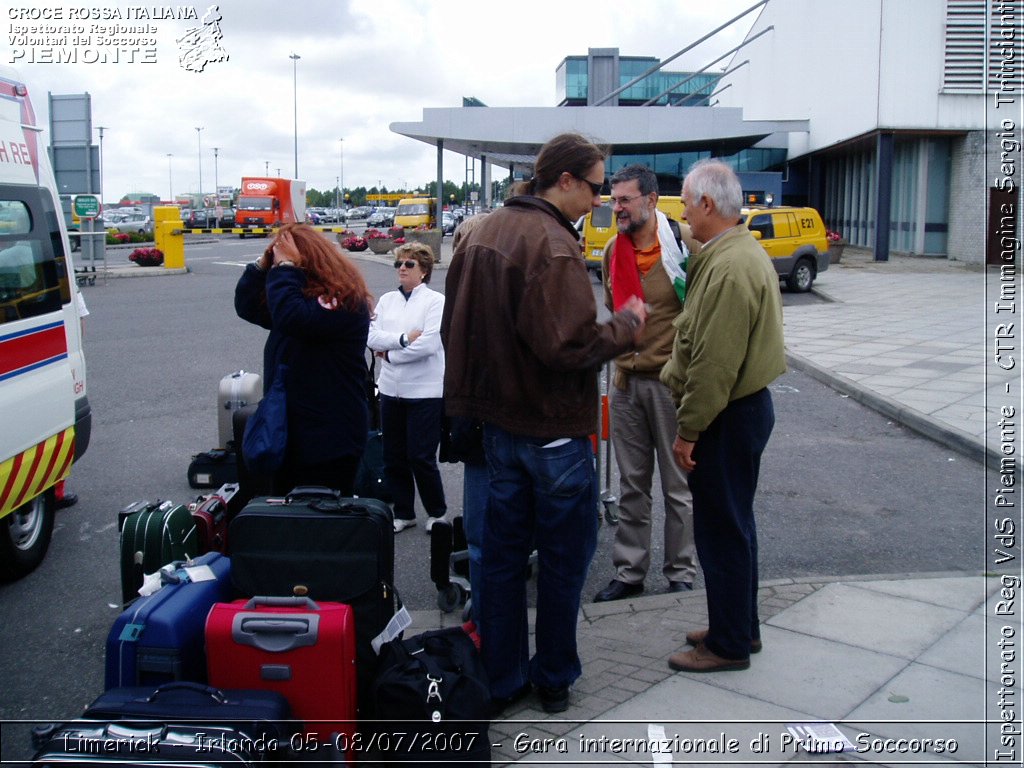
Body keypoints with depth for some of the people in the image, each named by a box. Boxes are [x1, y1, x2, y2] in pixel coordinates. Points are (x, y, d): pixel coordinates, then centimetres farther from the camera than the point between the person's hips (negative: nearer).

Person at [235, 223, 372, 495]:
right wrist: (264, 264, 3)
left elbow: (292, 318, -33)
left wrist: (285, 267, -20)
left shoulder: (344, 299, -17)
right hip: (288, 431, 9)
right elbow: (247, 307, 15)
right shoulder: (299, 289, 12)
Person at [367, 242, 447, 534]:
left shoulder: (436, 301, -6)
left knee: (421, 457, -1)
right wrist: (404, 338, -16)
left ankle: (437, 512, 20)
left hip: (426, 392, -5)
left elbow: (428, 344, -18)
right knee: (394, 457, 11)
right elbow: (371, 337, -2)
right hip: (391, 389, 5)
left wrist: (389, 354, -9)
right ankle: (403, 513, 26)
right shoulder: (387, 300, 10)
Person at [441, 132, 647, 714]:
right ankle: (554, 678, 23)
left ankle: (501, 680, 24)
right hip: (553, 428, -8)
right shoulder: (552, 245, -21)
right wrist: (627, 326, -11)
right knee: (565, 556, 9)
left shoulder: (483, 233, 8)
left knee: (503, 551, 15)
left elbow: (456, 323, 14)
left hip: (498, 421, 8)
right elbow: (571, 346, -26)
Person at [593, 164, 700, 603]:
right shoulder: (613, 251, 8)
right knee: (631, 485, 12)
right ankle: (629, 572, 23)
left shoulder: (685, 242, -10)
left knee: (678, 485, 7)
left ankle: (681, 574, 21)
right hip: (627, 381, 5)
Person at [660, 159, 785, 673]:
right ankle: (740, 627, 33)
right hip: (746, 404, 11)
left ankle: (729, 645, 14)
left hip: (728, 415, -11)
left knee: (721, 529, 1)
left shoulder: (729, 267, -23)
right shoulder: (745, 252, 12)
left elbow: (714, 362, -25)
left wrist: (688, 428, -19)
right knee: (733, 524, 19)